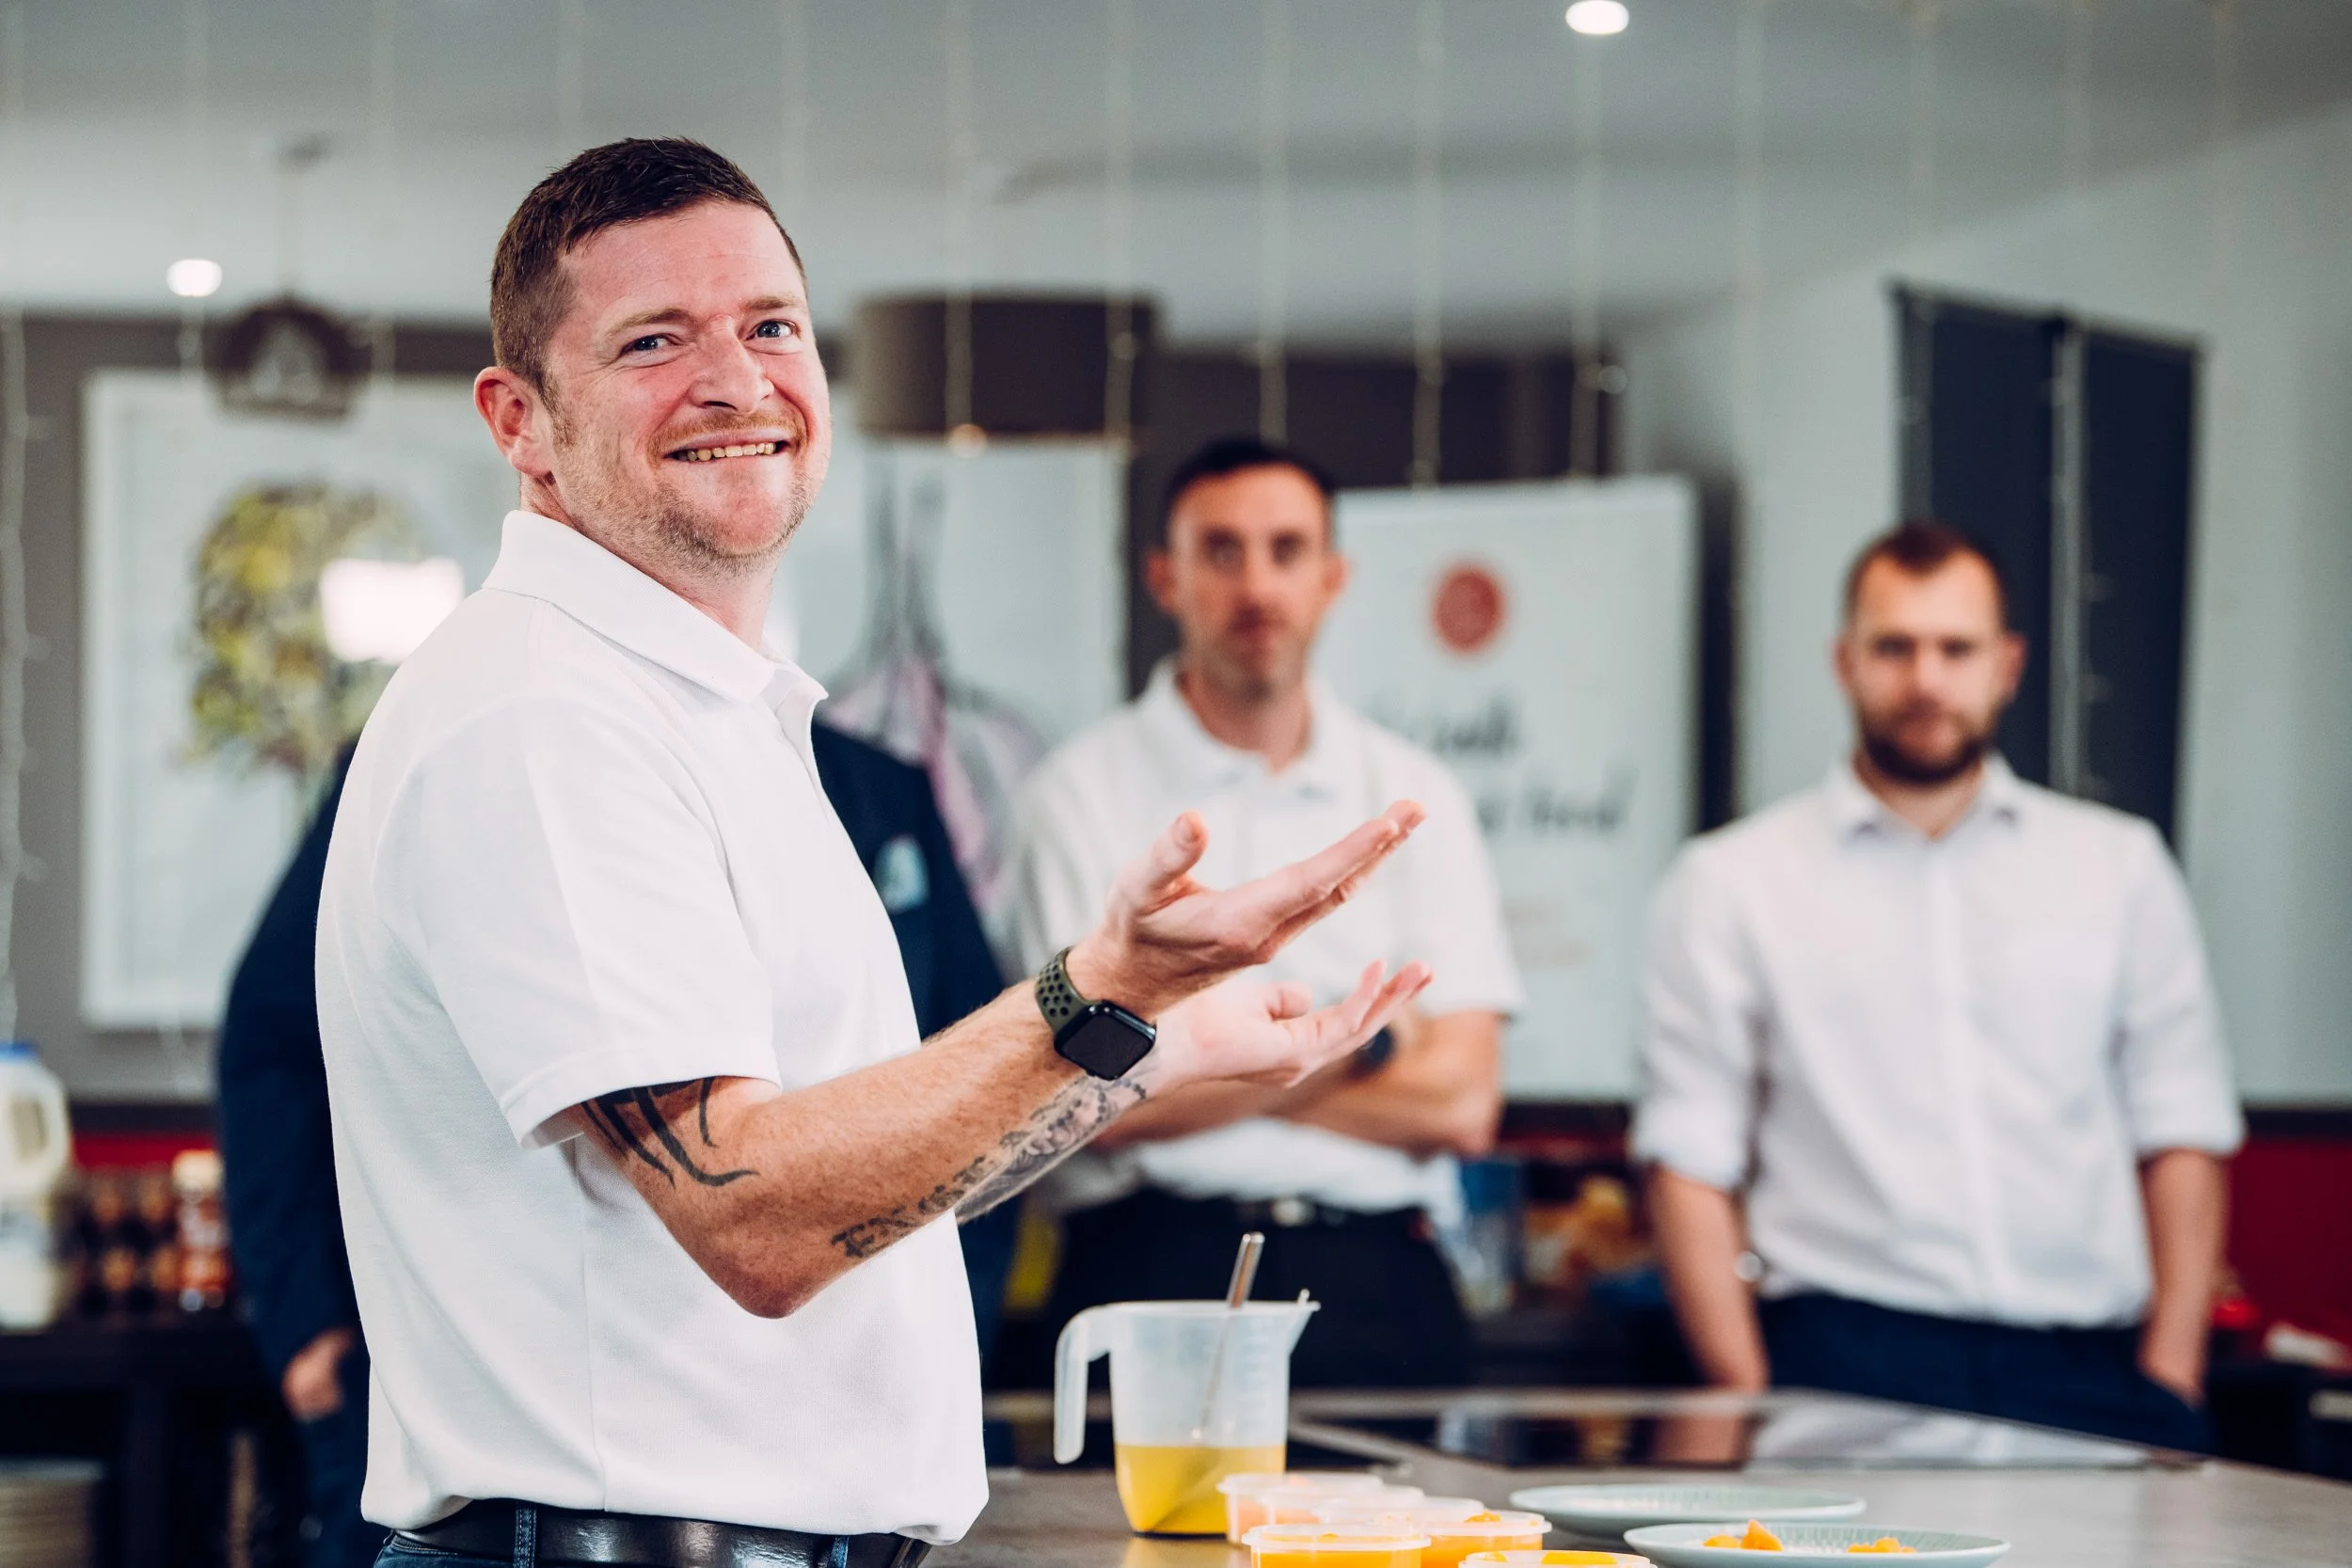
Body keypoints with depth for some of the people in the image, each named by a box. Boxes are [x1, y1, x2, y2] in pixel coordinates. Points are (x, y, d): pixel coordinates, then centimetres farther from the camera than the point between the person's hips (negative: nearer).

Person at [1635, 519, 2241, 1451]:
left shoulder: (2119, 868, 17)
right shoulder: (1728, 884, 11)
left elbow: (2180, 1134, 14)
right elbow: (1690, 1163, 5)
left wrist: (2170, 1372, 2)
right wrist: (1746, 1406, -7)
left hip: (2086, 1368, 2)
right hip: (1850, 1364, -2)